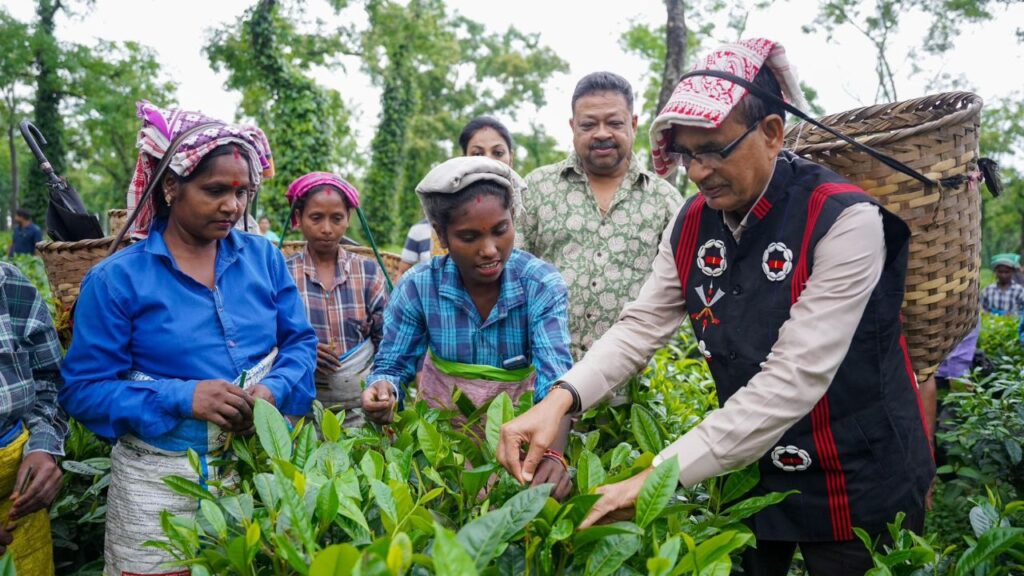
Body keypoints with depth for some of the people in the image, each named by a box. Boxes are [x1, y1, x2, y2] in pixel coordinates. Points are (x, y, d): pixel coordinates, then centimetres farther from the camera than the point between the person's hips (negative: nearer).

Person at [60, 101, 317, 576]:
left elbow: (300, 340, 4)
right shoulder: (117, 279, -8)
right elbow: (83, 389, -10)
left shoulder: (263, 257, 1)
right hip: (164, 480, -3)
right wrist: (183, 397, -23)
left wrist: (275, 390, -17)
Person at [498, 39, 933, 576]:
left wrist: (661, 476, -33)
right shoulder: (691, 224, -4)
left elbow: (795, 377, -30)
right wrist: (561, 398, -24)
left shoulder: (844, 219, -24)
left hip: (856, 484, -5)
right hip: (750, 468, 5)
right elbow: (641, 325, -4)